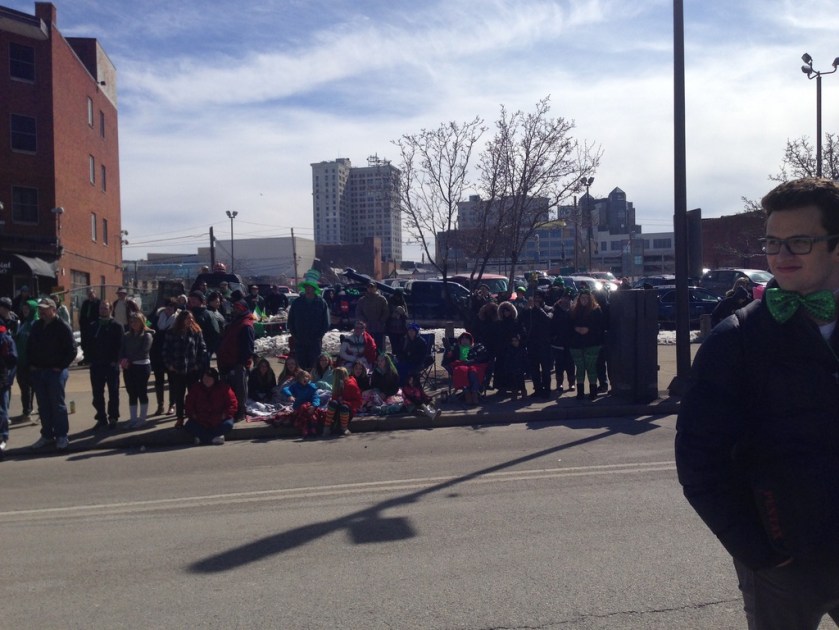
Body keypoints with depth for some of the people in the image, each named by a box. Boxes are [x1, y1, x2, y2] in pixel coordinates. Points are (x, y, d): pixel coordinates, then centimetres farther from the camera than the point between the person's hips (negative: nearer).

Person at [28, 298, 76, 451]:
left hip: (56, 371, -6)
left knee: (57, 405, -1)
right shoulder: (36, 326, 10)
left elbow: (71, 351, -10)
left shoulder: (62, 327, -9)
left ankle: (61, 436, 6)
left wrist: (60, 366, -13)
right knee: (43, 406, 11)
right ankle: (47, 434, 21)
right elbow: (30, 347, 19)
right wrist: (31, 364, 7)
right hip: (37, 371, 6)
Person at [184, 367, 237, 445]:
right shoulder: (195, 387, 0)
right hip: (200, 421, 2)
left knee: (228, 424, -32)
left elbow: (232, 403, -8)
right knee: (189, 426, -24)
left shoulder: (223, 387, -8)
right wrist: (192, 415, -9)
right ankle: (214, 438, -24)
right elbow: (188, 404, 4)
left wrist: (225, 415, -18)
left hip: (219, 421, -2)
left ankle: (202, 437, -21)